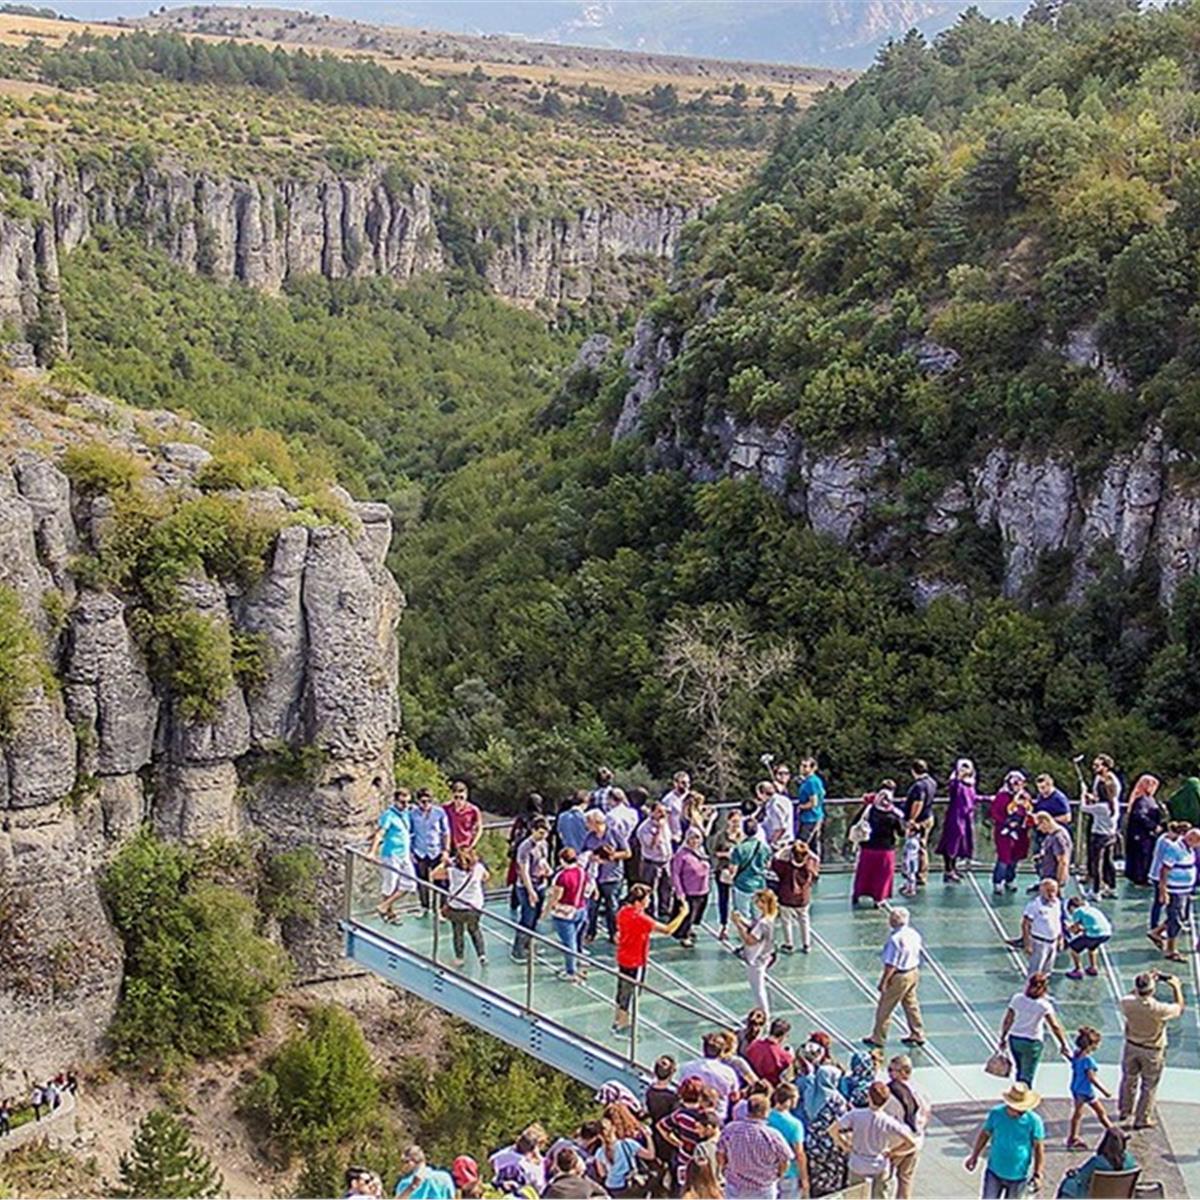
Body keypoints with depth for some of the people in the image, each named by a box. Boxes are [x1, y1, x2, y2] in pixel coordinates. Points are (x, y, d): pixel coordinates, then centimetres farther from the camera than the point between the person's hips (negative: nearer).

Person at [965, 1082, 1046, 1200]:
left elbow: (1039, 1148, -8)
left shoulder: (1034, 1121, -17)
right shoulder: (996, 1113, -13)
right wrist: (974, 1156, 10)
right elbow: (985, 1133, 3)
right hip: (994, 1173, 1)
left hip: (1018, 1177, -1)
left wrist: (1038, 1175, -9)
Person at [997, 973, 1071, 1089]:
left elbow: (1007, 1021, 0)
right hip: (1032, 1042, -5)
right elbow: (1055, 1026, -14)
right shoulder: (1044, 1005, -14)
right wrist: (1064, 1045, -6)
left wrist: (1003, 1038, 12)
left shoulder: (1017, 998, -4)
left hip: (1014, 1039, 5)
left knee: (1020, 1072, 24)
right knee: (1026, 1077, 4)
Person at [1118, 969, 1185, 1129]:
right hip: (1152, 1052, -4)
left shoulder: (1127, 1003, -24)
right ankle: (1142, 1120, 27)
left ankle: (1124, 1111, 43)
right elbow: (1179, 1008, -12)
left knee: (1128, 1080, 24)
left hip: (1131, 1047, 4)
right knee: (1148, 1086, 15)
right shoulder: (1159, 1009, -34)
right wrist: (1176, 987, 0)